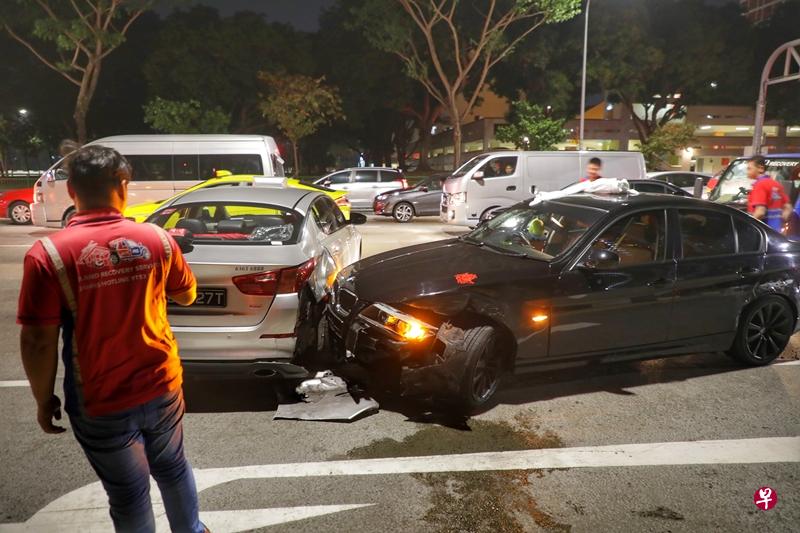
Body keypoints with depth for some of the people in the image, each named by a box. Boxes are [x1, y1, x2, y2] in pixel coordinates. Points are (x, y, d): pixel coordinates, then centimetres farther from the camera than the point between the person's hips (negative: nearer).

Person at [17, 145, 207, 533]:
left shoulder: (48, 254, -17)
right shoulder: (157, 239, -8)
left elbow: (38, 342, -14)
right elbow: (187, 295, 8)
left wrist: (44, 400, 0)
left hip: (100, 405, -3)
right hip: (163, 387, 3)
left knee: (129, 495, 16)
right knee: (172, 468, 27)